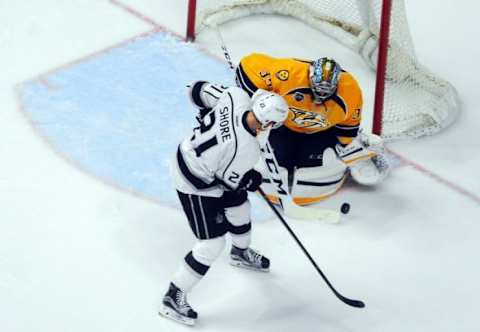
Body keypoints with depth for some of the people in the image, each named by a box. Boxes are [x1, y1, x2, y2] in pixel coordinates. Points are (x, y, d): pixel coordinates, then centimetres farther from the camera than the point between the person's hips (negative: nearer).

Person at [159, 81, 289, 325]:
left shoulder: (235, 96, -23)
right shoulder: (246, 151, -36)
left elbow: (200, 91, -8)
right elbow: (230, 180, -18)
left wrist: (210, 114, 11)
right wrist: (252, 181, 3)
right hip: (197, 185, -9)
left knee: (239, 207, 29)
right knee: (212, 244, 0)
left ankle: (240, 253, 60)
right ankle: (174, 297, 13)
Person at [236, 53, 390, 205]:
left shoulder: (350, 90, -28)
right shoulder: (288, 73, -39)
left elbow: (348, 123, -10)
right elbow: (250, 65, -31)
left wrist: (349, 151, -6)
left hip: (323, 131, 2)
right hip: (283, 124, -1)